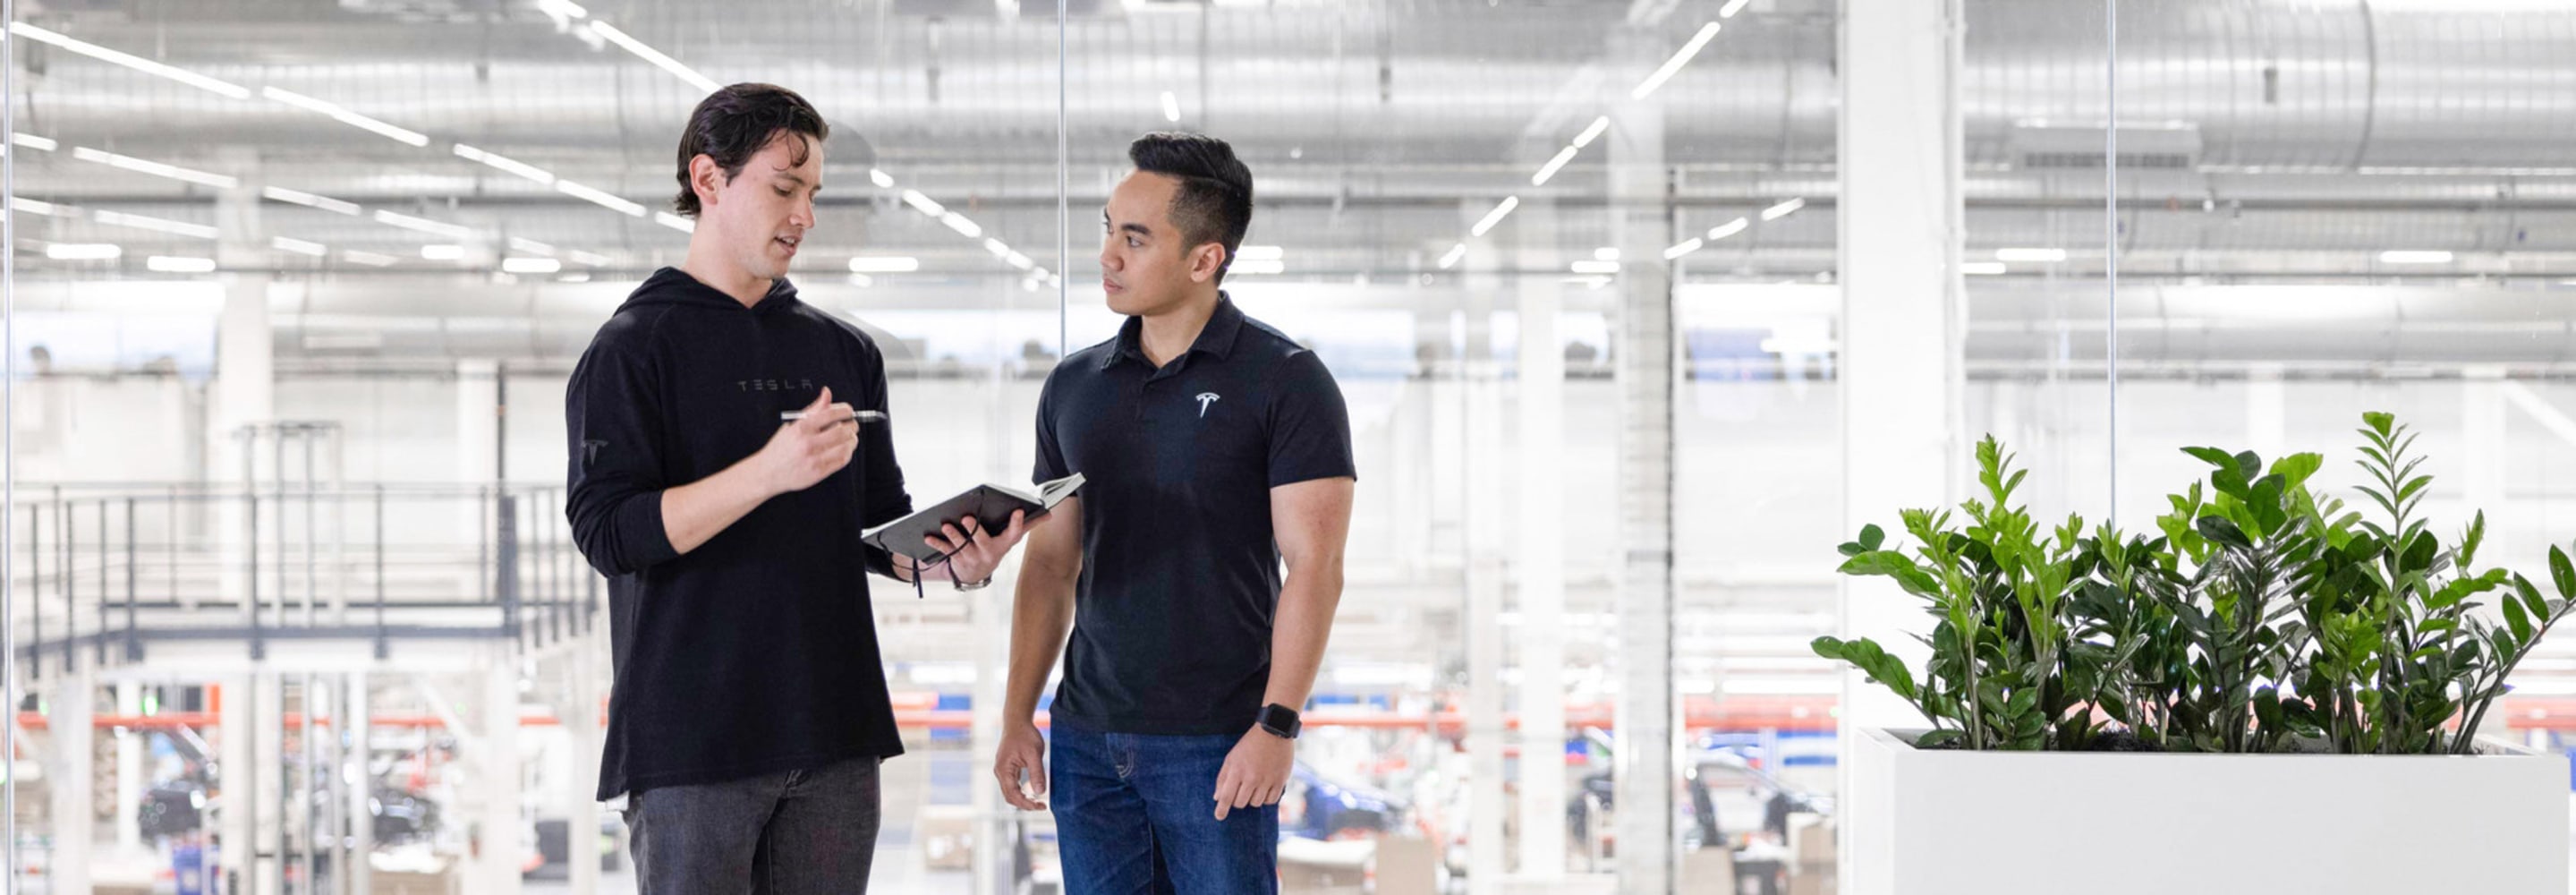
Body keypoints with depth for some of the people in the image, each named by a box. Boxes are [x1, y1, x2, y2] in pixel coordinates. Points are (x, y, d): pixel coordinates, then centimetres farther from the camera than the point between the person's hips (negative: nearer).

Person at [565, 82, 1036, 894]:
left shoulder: (845, 352, 16)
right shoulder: (634, 348, -2)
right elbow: (606, 531, -13)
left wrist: (949, 561, -5)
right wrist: (768, 472, -24)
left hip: (834, 735, 5)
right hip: (691, 735, -5)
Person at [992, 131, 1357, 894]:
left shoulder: (1285, 381, -5)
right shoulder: (1074, 387, 10)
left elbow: (1314, 566, -10)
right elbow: (1051, 562, 14)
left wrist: (1278, 724, -18)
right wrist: (1017, 717, 8)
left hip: (1218, 745, -5)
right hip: (1090, 738, 5)